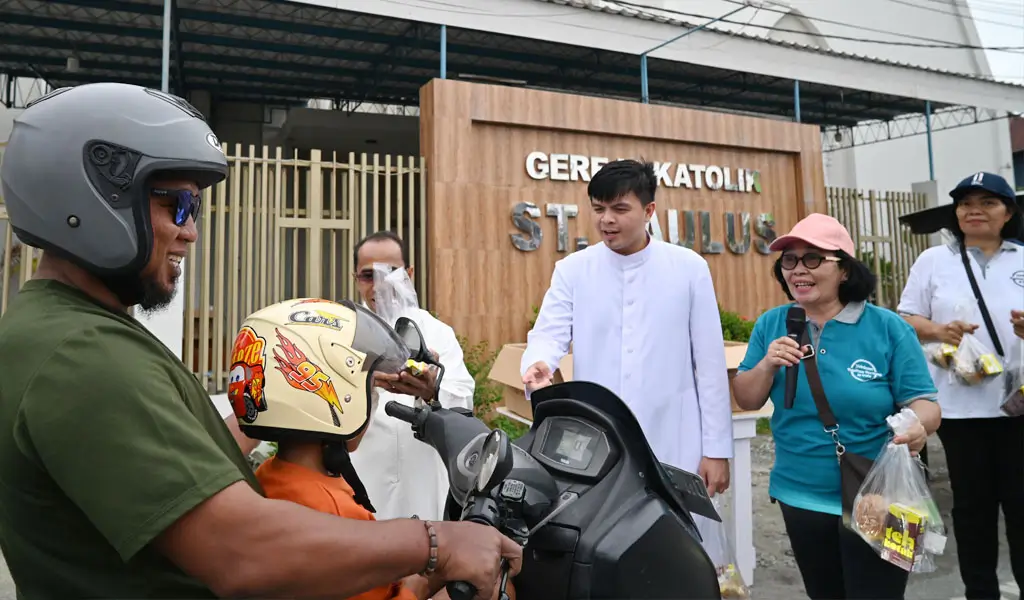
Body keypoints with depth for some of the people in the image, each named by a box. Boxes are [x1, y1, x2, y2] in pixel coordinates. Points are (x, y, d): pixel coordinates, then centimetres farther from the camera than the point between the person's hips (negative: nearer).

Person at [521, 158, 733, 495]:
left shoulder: (689, 268, -2)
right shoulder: (572, 270, 1)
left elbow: (710, 363, -1)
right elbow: (549, 334, -7)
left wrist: (717, 448, -1)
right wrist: (539, 365, -32)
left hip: (674, 451, 0)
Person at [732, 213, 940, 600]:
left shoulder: (888, 327, -11)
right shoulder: (771, 325, -2)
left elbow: (922, 402, -8)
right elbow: (746, 401, 1)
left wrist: (918, 426, -31)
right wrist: (767, 365, -19)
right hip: (800, 496, 4)